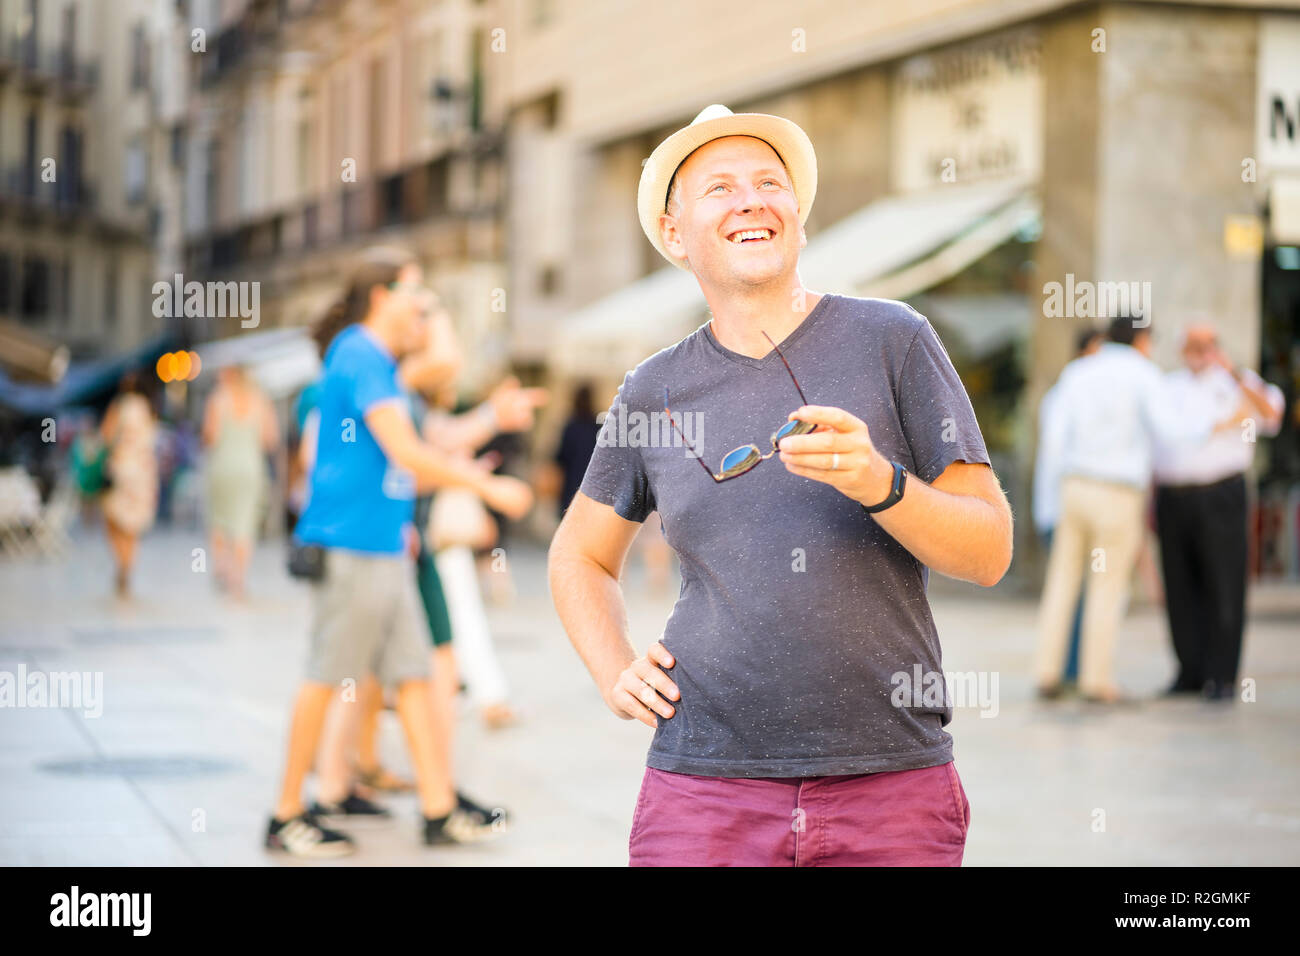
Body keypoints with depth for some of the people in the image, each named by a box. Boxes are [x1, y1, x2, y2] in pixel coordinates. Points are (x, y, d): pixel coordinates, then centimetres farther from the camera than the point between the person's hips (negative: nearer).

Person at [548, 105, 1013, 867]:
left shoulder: (892, 340, 1)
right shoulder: (655, 393, 7)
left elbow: (990, 552, -1)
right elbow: (580, 556, 23)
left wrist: (879, 483, -18)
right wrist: (614, 674, 7)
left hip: (891, 783, -1)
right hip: (705, 784, 1)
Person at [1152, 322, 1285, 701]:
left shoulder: (1236, 384, 5)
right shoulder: (1167, 389, 16)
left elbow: (1270, 413, -15)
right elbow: (1152, 449, 18)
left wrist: (1235, 372, -22)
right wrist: (1149, 503, 11)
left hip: (1220, 496, -4)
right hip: (1173, 496, 4)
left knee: (1223, 589, -5)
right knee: (1181, 589, 4)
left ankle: (1222, 677, -2)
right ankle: (1191, 673, 12)